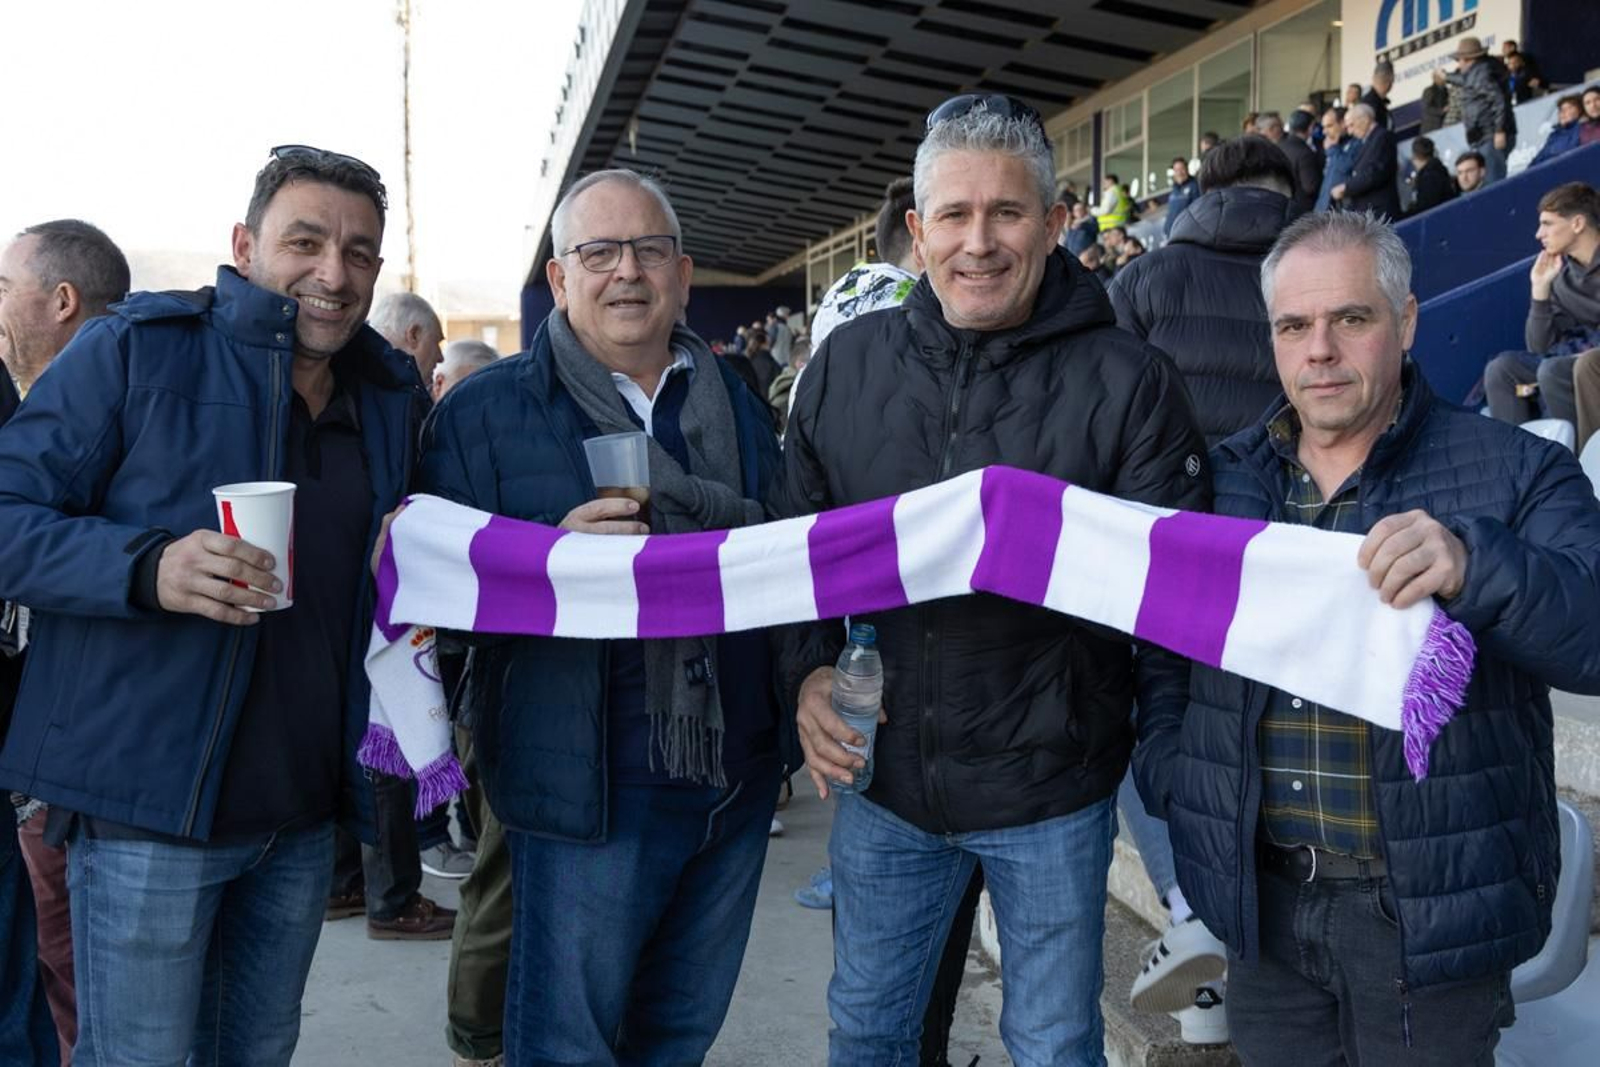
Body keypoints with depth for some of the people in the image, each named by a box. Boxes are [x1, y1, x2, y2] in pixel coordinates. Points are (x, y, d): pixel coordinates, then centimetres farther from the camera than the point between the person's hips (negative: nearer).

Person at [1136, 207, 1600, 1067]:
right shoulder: (1220, 480, 6)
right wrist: (1165, 770, -2)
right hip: (1263, 904, 3)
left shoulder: (1515, 474, -4)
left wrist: (1473, 568, -34)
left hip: (1429, 915, -3)